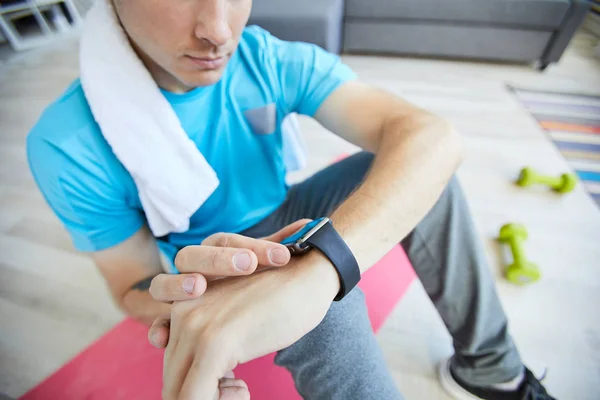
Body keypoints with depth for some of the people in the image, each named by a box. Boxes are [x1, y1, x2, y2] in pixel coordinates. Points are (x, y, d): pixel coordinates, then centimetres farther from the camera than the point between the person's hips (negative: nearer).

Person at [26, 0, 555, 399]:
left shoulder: (275, 63, -19)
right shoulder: (69, 146, -20)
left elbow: (433, 135, -31)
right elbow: (132, 288, -10)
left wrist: (317, 267, -50)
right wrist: (189, 297, -35)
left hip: (288, 224, 3)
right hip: (216, 267, -1)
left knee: (415, 162, -18)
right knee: (329, 313, -35)